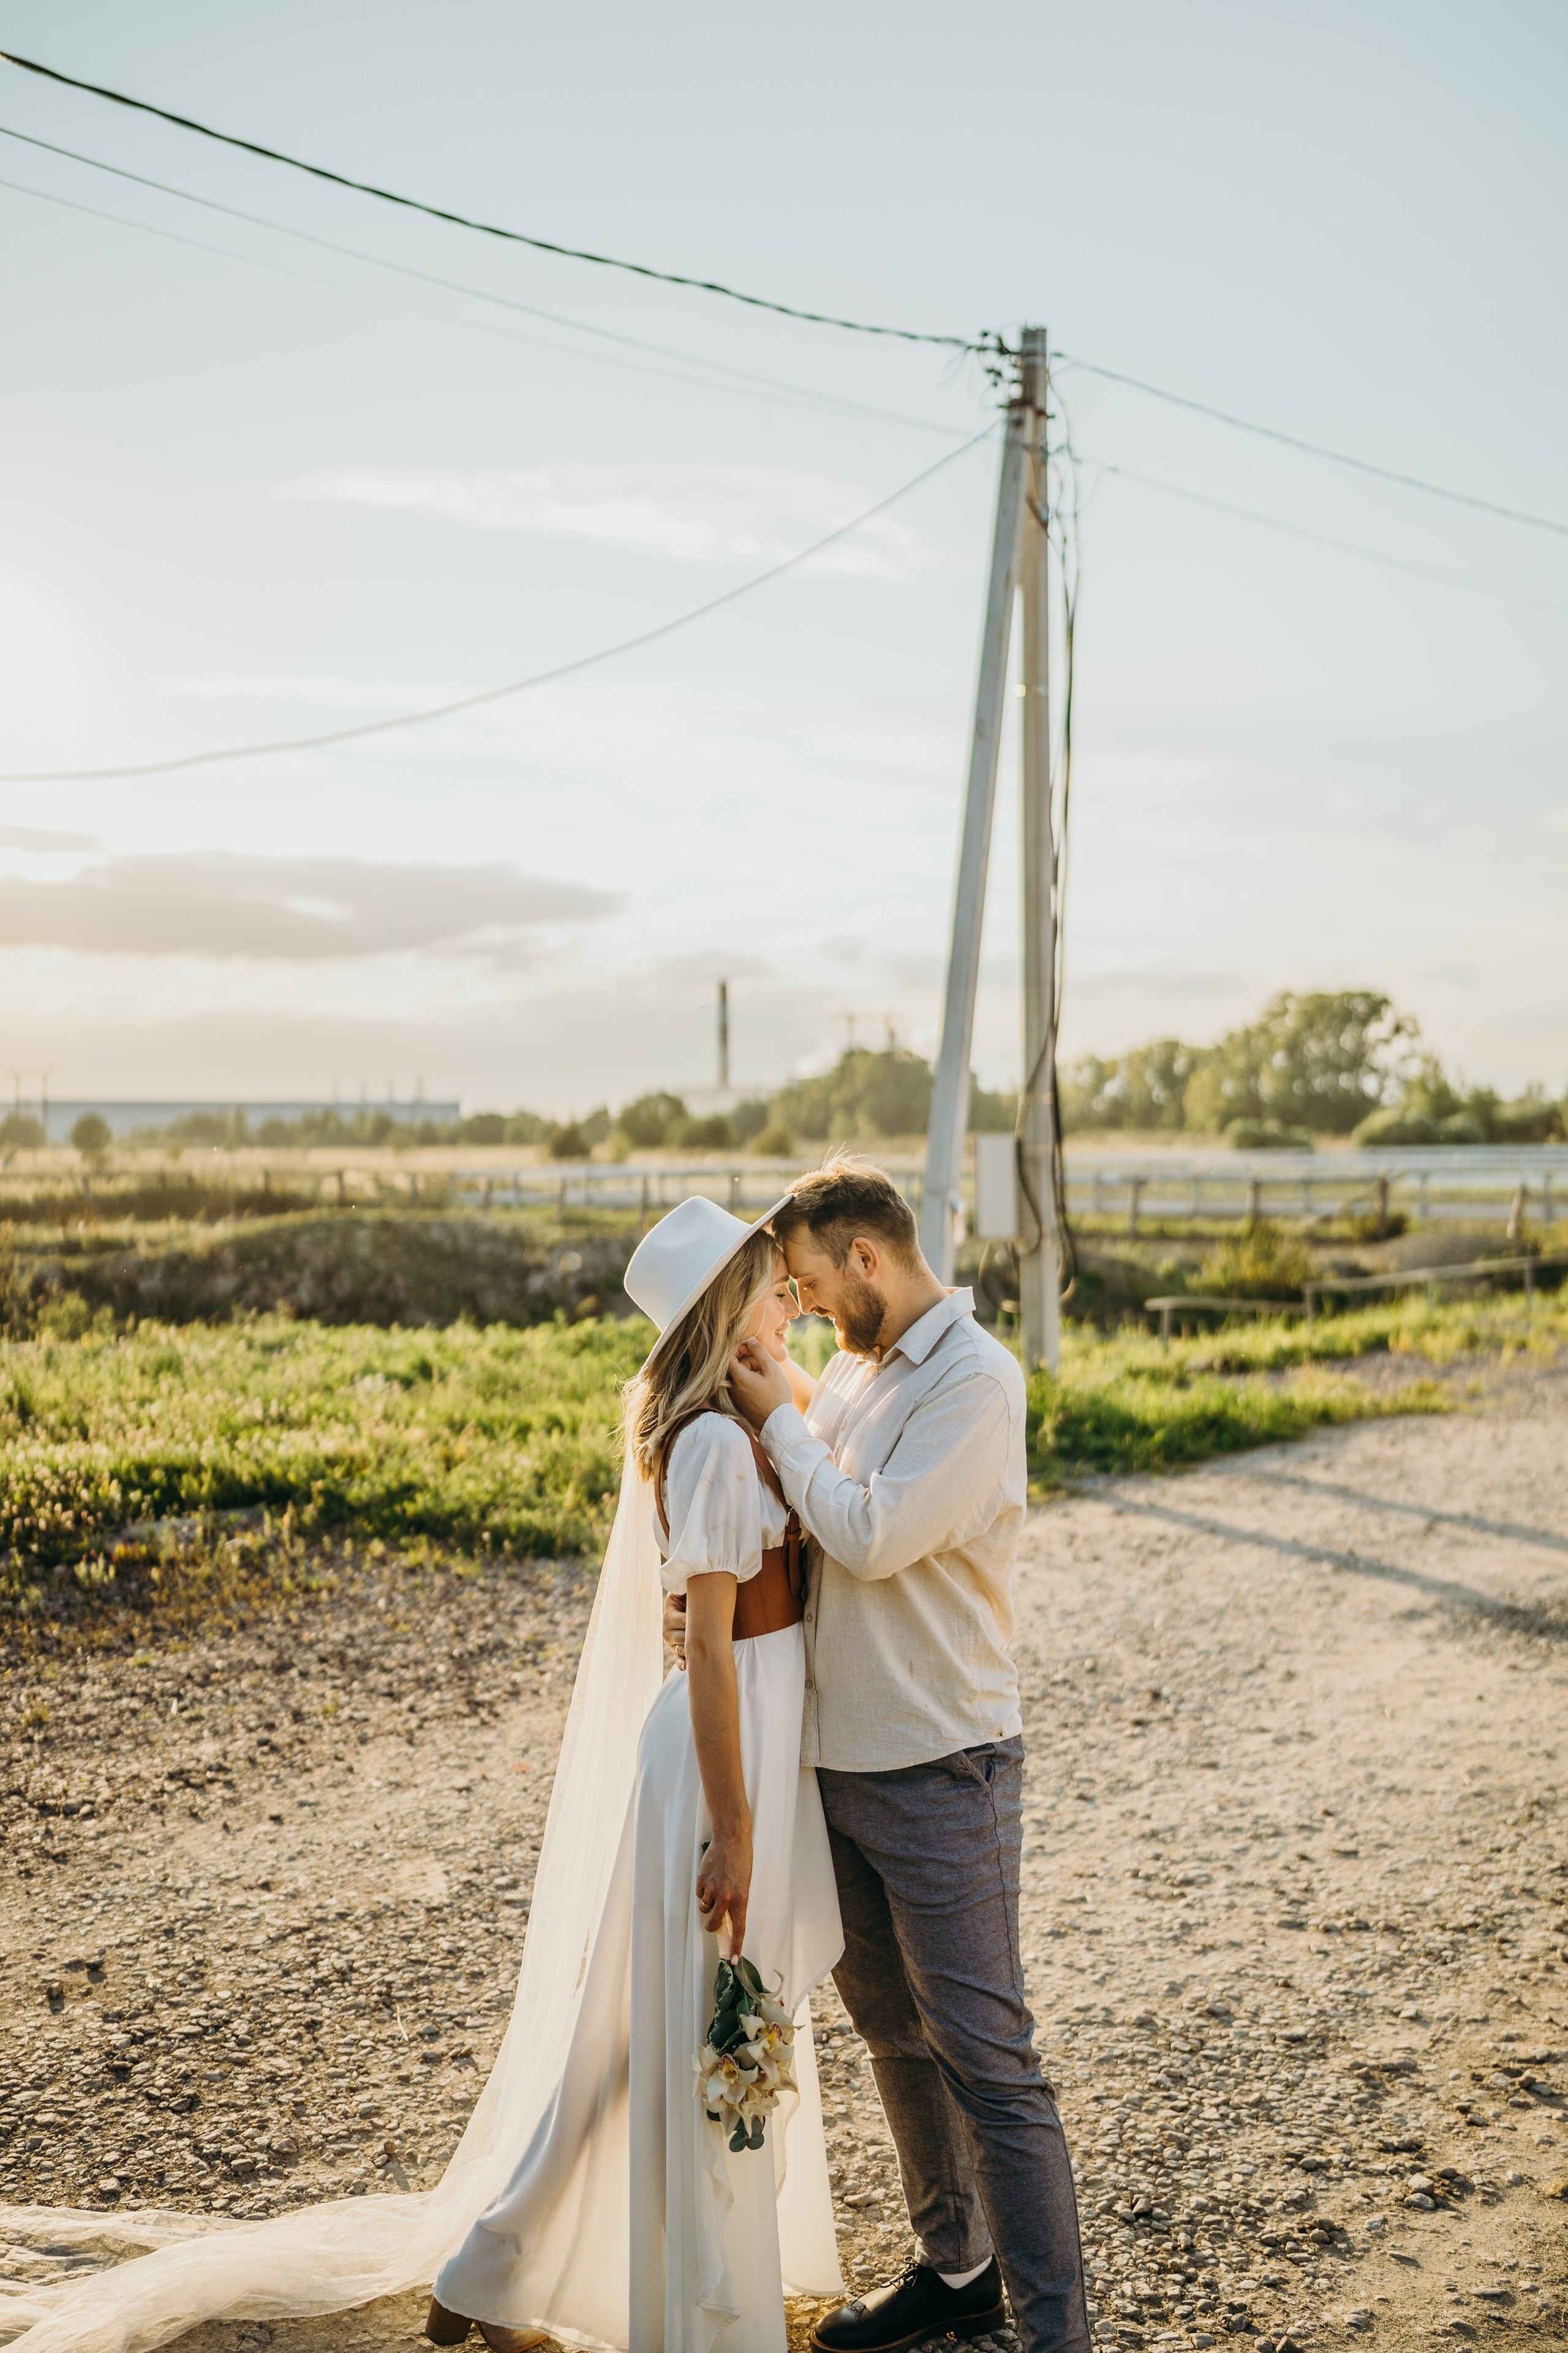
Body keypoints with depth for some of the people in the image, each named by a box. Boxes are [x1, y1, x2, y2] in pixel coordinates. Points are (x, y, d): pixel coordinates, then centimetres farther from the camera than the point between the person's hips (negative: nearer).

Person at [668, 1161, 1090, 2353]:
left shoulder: (976, 1380, -16)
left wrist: (781, 1419, -10)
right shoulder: (855, 1369, 10)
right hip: (841, 1755, 9)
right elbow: (793, 1529, 16)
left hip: (941, 1768, -9)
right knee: (894, 2031, 18)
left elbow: (872, 1537, -22)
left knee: (984, 2054, -5)